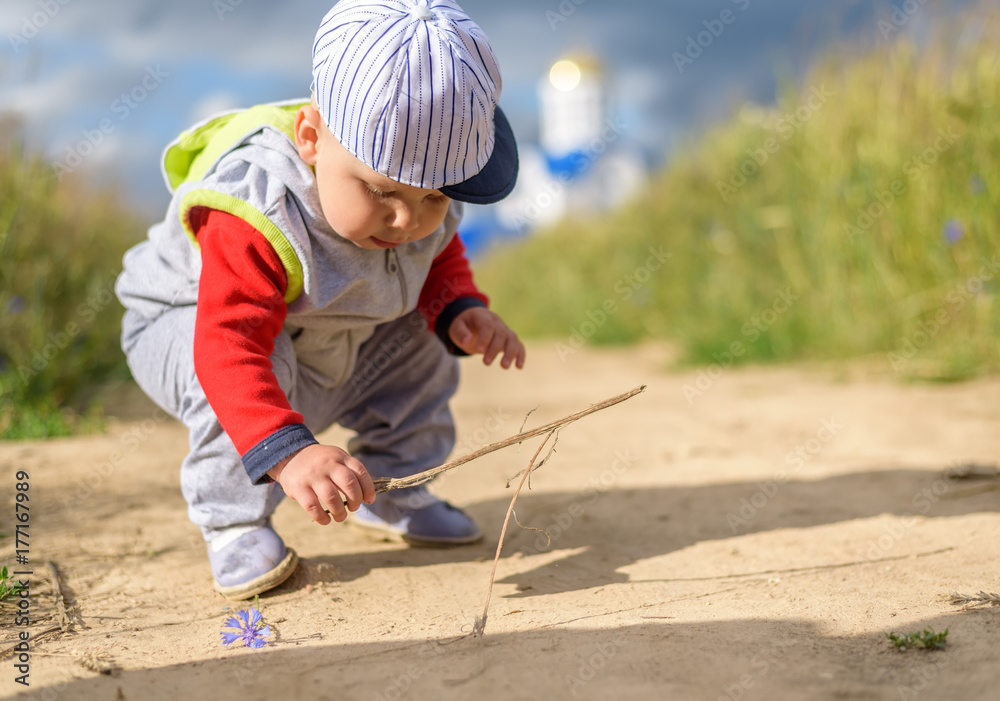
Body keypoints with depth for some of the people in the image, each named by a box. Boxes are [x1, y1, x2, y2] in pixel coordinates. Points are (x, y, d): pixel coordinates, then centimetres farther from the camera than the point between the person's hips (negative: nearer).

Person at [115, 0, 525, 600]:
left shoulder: (427, 205, -18)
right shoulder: (257, 220, -43)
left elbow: (440, 261, 4)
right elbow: (229, 348, -49)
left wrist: (463, 312, -20)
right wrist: (289, 453, -62)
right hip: (187, 329, -7)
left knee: (421, 342, 0)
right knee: (265, 366, -37)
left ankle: (386, 489, 17)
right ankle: (233, 522, -17)